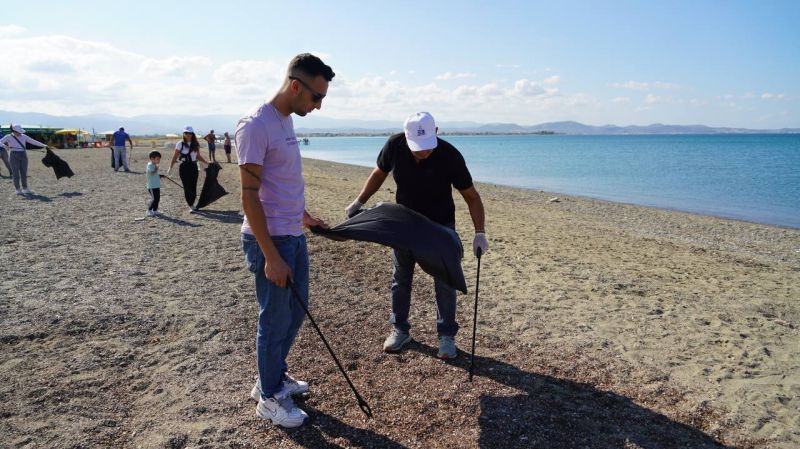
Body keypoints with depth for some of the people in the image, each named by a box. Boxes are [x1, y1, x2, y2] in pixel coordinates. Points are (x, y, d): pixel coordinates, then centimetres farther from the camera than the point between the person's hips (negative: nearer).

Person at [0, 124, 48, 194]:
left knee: (24, 173, 5)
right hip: (14, 155, -3)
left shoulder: (24, 136, 5)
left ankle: (25, 189, 12)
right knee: (16, 173, -2)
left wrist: (43, 145, -1)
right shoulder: (9, 137, -4)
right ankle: (17, 189, 5)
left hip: (23, 155, 3)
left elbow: (33, 141, 6)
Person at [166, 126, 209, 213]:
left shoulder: (196, 145, 7)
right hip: (184, 167, -3)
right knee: (187, 187, -3)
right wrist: (170, 167, -6)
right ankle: (191, 207, 4)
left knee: (193, 187, 2)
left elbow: (198, 156, 16)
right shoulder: (180, 144, -4)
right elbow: (175, 156, -2)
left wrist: (207, 162, 8)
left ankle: (192, 205, 16)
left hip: (193, 166, 3)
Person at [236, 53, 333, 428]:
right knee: (275, 319, 4)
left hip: (294, 235, 9)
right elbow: (249, 195, -20)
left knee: (295, 311, 19)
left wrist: (303, 215, 25)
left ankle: (275, 377, 38)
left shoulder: (286, 120, 10)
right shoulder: (256, 126, -18)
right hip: (270, 240, -9)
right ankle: (269, 397, 23)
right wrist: (271, 256, -21)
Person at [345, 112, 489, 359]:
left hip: (440, 225, -2)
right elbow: (379, 174, 1)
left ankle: (447, 335, 15)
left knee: (444, 281, 1)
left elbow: (471, 196, -17)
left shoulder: (450, 155, -26)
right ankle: (400, 329, 27)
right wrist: (359, 202, -5)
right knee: (400, 278, 11)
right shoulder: (394, 145, -19)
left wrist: (479, 232, -25)